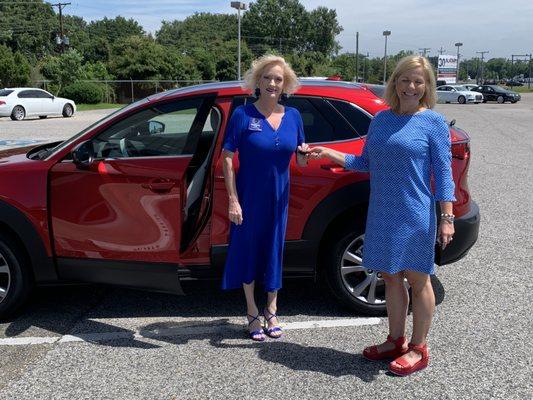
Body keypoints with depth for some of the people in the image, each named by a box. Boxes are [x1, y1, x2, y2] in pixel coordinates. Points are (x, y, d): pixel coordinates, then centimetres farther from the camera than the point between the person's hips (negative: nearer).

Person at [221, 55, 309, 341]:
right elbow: (227, 157, -9)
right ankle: (252, 314, 25)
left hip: (278, 198, 3)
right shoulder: (243, 114, -8)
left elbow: (301, 162, 9)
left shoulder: (292, 116, 3)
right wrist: (233, 200, -14)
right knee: (248, 251, 7)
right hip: (248, 197, -3)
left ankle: (271, 312, 30)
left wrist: (304, 153, -15)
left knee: (274, 252, 12)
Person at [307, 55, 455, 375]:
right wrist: (328, 153, 6)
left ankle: (418, 349, 20)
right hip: (382, 214, 6)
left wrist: (447, 218, -13)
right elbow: (366, 163, 15)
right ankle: (396, 342, 30)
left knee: (418, 280, 6)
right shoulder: (381, 119, 10)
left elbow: (443, 172, -7)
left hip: (416, 216, -5)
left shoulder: (433, 122, -5)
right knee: (391, 277, 14)